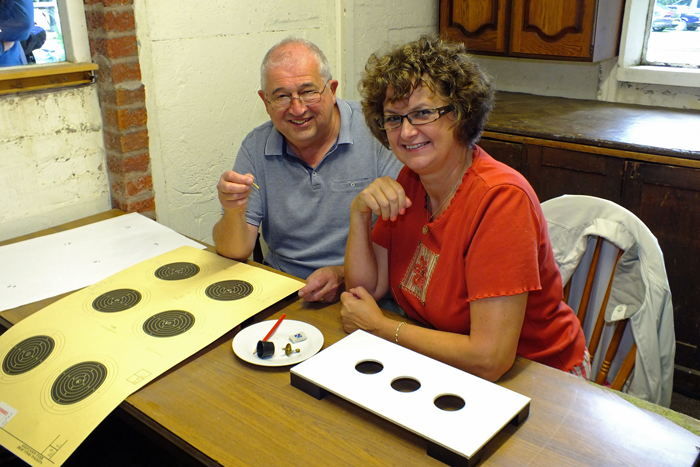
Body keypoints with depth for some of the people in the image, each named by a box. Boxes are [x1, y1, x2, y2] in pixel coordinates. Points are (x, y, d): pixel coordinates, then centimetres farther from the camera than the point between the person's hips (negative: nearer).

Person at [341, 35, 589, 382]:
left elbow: (489, 359, -30)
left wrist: (381, 326, -18)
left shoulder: (501, 198, -26)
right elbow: (367, 288, -2)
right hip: (446, 366, 7)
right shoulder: (409, 182, -3)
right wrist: (359, 213, -18)